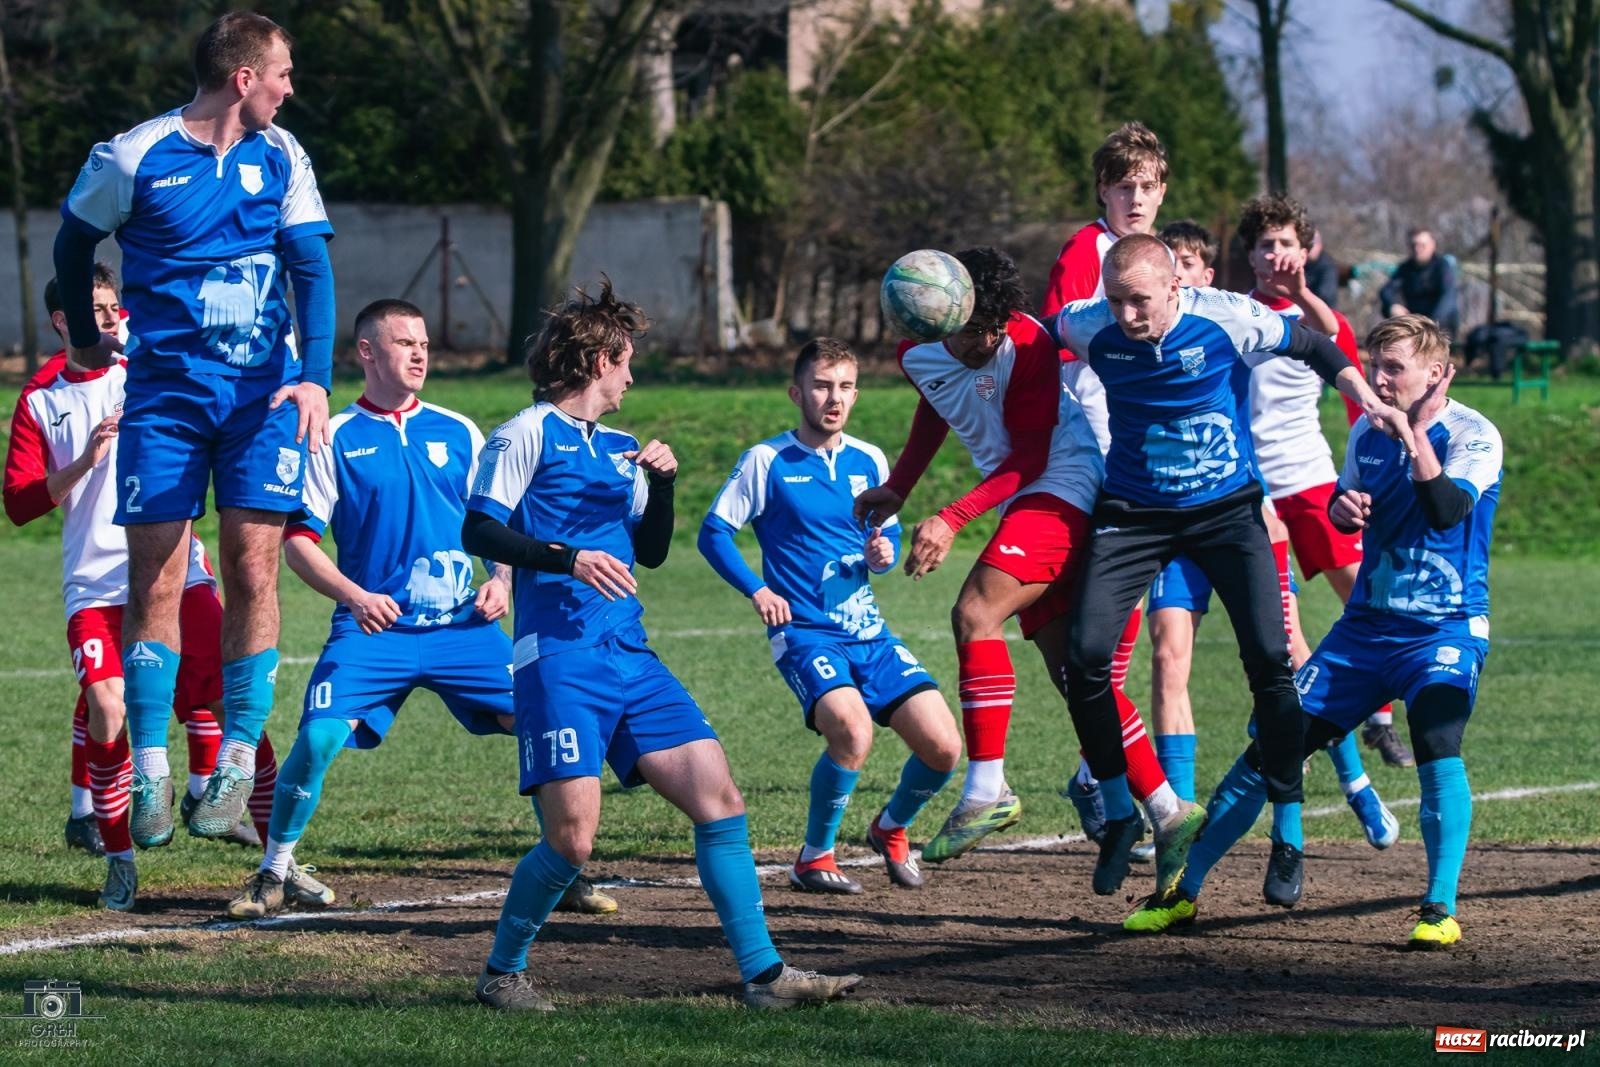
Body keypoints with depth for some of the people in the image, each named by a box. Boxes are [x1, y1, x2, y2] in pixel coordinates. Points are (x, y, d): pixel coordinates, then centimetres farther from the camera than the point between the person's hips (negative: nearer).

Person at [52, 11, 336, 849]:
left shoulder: (280, 158, 4)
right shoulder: (130, 159, -5)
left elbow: (311, 268, -1)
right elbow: (74, 243, 12)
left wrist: (315, 377, -14)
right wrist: (84, 340, 24)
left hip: (263, 388, 2)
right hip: (164, 389, -2)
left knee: (252, 567, -7)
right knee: (155, 579, -4)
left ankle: (237, 766, -1)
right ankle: (149, 773, 4)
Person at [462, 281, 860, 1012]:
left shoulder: (618, 449, 22)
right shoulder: (529, 434, 0)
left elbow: (650, 550, 22)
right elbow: (478, 531, -8)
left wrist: (663, 481, 6)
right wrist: (567, 558, -20)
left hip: (631, 658, 7)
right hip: (560, 658, -7)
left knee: (719, 799, -2)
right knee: (572, 837, -13)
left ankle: (763, 973, 0)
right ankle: (502, 973, 8)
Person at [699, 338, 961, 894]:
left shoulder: (869, 462, 9)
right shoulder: (767, 461, -3)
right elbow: (714, 531, -1)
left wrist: (883, 554, -4)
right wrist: (757, 590, -14)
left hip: (869, 631, 5)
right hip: (805, 633, -5)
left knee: (942, 747, -8)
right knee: (852, 730, -31)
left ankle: (891, 829, 25)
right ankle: (813, 858, -7)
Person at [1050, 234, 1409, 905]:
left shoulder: (1228, 322, -18)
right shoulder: (1090, 330, -13)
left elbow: (1314, 347, -1)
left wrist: (1365, 398, -10)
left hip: (1227, 507, -1)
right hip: (1133, 513, 1)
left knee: (1269, 660, -11)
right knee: (1085, 654, -15)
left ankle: (1288, 836, 2)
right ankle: (1119, 815, 5)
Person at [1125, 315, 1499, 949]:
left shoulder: (1473, 435, -10)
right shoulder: (1368, 432, 7)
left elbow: (1446, 509, -26)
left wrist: (1416, 429, -29)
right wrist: (1343, 507, -1)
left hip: (1446, 628, -5)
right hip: (1367, 624, 5)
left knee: (1437, 744, -30)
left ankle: (1440, 909, -22)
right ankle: (1184, 891, 8)